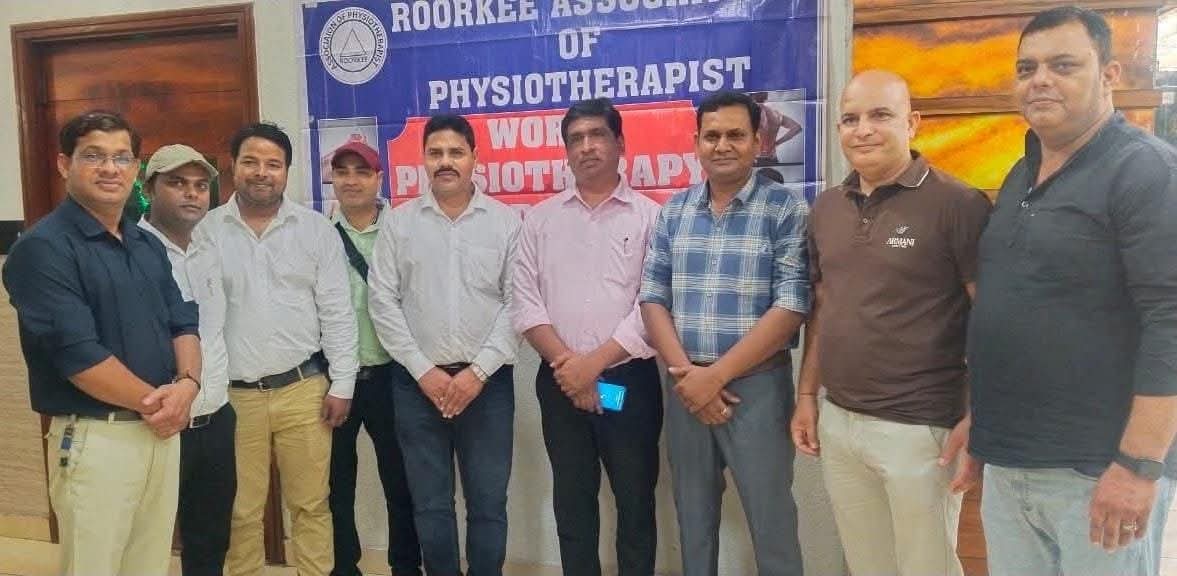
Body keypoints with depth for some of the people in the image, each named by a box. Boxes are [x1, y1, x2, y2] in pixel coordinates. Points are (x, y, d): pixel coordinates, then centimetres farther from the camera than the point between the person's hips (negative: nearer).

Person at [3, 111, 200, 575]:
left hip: (162, 430, 7)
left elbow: (183, 324, 10)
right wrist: (157, 402, -11)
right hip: (95, 438, -7)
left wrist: (187, 384, -11)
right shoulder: (44, 248, -11)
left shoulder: (148, 245, 12)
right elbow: (77, 355, -19)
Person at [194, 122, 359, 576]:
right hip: (233, 394, 1)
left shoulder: (316, 229, 1)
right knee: (240, 510, 12)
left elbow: (337, 313, 1)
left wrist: (342, 384, -2)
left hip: (303, 389, 0)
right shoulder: (207, 231, 2)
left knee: (311, 505, 9)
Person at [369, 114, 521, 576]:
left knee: (488, 503, 8)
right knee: (430, 504, 11)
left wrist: (478, 371, -10)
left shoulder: (506, 221, 1)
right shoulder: (398, 222, 4)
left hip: (487, 380, -1)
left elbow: (517, 304, -3)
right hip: (418, 381, 1)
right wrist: (424, 371, -7)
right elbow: (382, 302, 0)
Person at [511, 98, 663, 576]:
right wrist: (566, 364, -10)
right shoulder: (541, 218, 8)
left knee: (635, 500, 8)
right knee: (572, 500, 14)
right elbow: (524, 300, 1)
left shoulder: (650, 216, -1)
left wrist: (593, 363, -13)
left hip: (629, 379, -2)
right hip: (560, 381, 3)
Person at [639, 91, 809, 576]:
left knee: (770, 520, 7)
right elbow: (652, 298, 4)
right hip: (685, 386, 4)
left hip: (756, 386, -3)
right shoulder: (673, 210, 7)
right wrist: (685, 373, -9)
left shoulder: (786, 210, -6)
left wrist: (716, 375, -14)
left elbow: (791, 307, -12)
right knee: (693, 516, 17)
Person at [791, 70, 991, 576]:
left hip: (919, 429, -5)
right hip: (837, 422, 6)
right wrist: (806, 395, 13)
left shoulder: (957, 205, -11)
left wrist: (977, 420, -14)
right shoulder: (826, 207, 7)